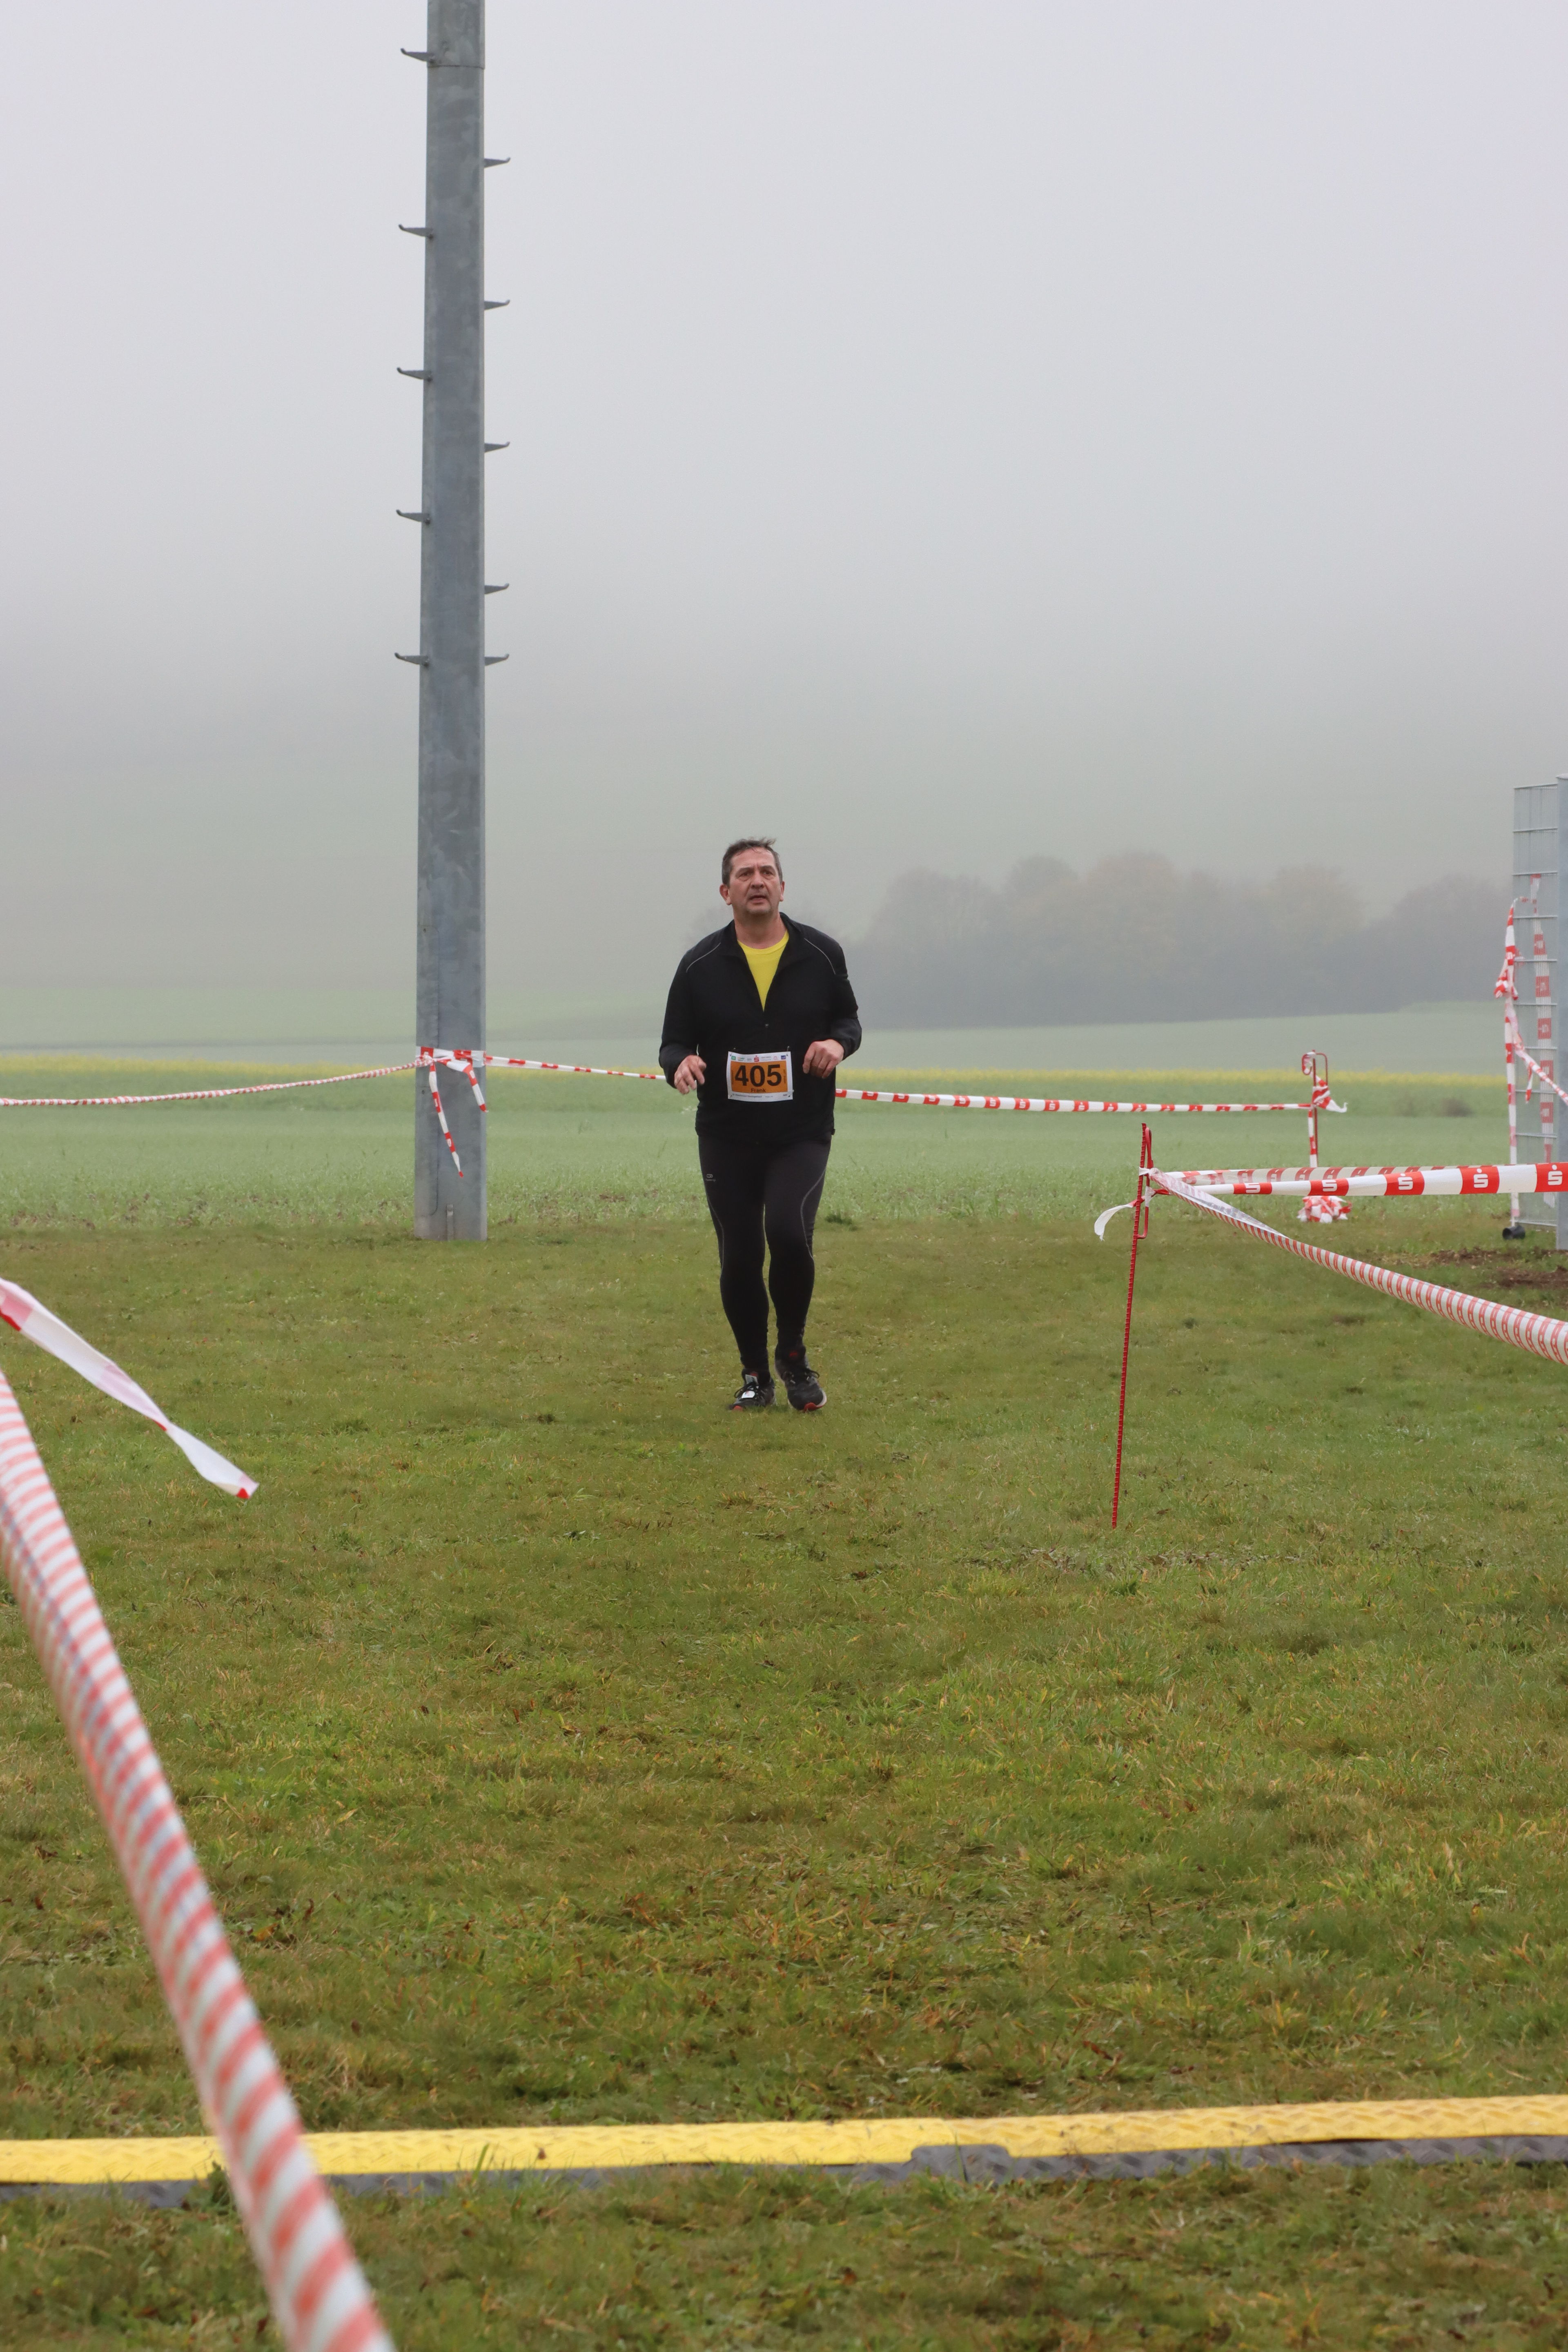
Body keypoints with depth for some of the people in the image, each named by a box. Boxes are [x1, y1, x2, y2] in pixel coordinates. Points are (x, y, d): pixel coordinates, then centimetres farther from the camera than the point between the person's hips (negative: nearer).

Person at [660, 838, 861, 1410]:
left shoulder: (821, 955, 3)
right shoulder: (700, 966, 1)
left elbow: (848, 1016, 16)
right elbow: (674, 1042, 6)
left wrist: (838, 1042, -8)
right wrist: (681, 1063, -19)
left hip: (802, 1133, -1)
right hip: (726, 1137, 1)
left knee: (789, 1233, -21)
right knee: (739, 1260, 0)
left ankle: (793, 1356, 3)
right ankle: (755, 1375, 21)